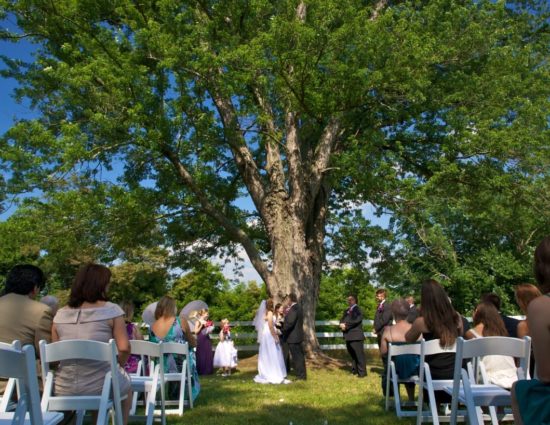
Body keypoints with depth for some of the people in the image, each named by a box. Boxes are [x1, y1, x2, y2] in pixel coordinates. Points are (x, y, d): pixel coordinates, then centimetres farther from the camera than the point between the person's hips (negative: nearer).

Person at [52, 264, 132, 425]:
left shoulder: (60, 314, 4)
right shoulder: (111, 310, -9)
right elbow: (124, 348, -13)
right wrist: (117, 366, 6)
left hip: (64, 388, 4)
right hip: (99, 386, -4)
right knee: (126, 385, 30)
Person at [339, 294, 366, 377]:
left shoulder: (358, 309, -4)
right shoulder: (346, 311, 20)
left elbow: (356, 320, -18)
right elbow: (342, 320, 14)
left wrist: (346, 325, -15)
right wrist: (342, 324, -8)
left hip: (356, 336, -7)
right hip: (348, 336, 7)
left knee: (359, 354, -6)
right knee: (352, 354, 13)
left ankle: (362, 372, 0)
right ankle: (354, 370, 22)